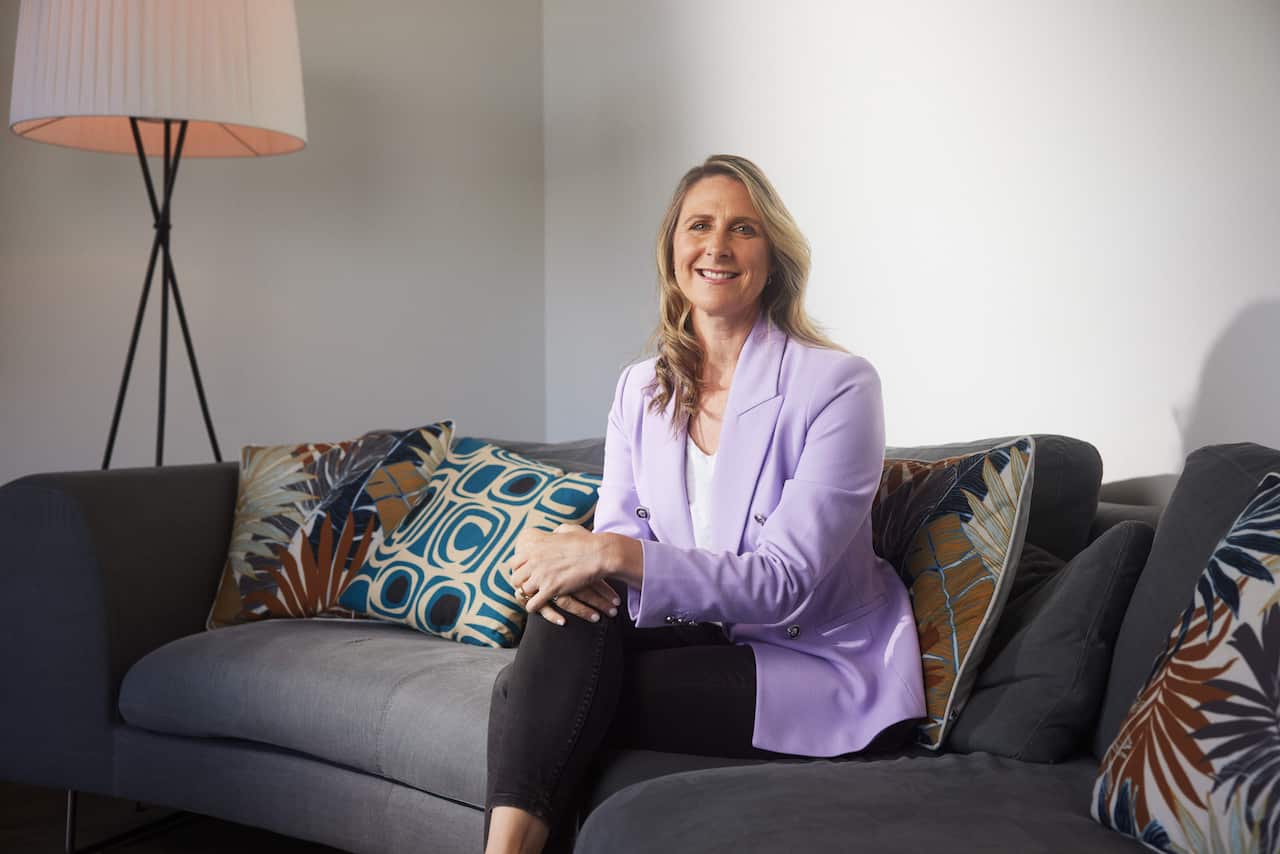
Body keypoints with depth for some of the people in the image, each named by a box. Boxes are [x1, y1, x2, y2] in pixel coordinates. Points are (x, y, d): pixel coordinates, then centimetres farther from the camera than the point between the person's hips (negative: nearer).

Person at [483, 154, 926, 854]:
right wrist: (562, 559, -24)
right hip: (699, 640, 5)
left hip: (818, 670, -5)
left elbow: (784, 582, -19)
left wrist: (616, 554, -29)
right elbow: (615, 530, 1)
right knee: (569, 607, -25)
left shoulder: (837, 384, -13)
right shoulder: (640, 389, 7)